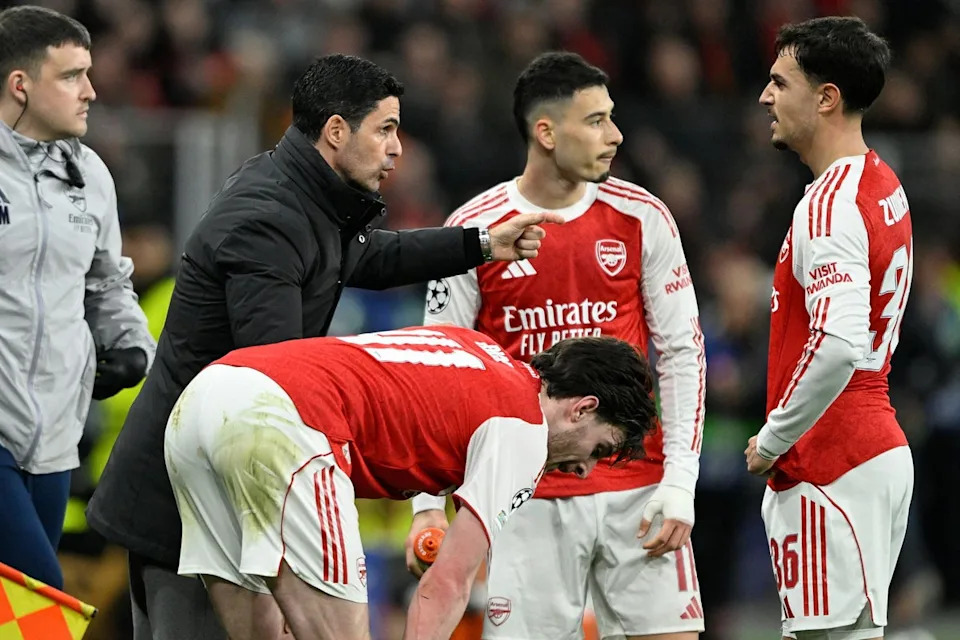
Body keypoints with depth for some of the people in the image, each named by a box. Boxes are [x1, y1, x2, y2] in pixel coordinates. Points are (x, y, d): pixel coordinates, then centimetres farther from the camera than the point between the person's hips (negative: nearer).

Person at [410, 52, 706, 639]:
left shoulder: (642, 218, 2)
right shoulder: (474, 232, -2)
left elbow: (682, 351, 5)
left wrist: (680, 484, -4)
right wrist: (428, 504, -4)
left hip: (637, 489, 1)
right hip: (528, 498, -1)